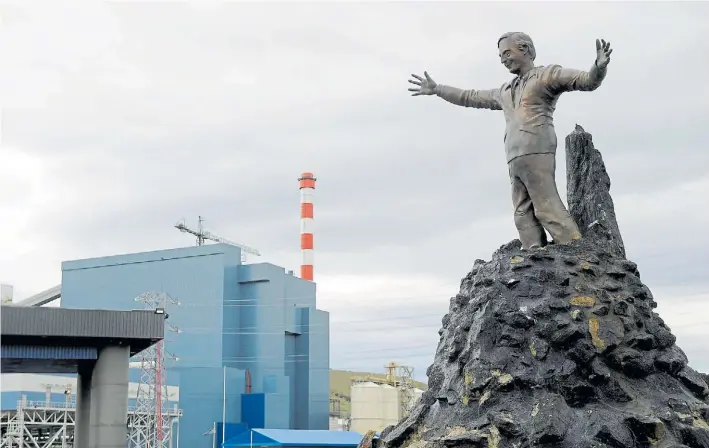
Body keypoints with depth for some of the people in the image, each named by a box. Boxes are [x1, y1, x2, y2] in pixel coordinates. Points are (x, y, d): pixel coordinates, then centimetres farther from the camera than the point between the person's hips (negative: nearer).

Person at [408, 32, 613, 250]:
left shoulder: (546, 75, 8)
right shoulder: (506, 91, 30)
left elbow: (586, 81, -4)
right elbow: (471, 97, 42)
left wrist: (599, 67, -26)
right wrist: (436, 89, 44)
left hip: (536, 154, -7)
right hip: (516, 160, 7)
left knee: (547, 208, -17)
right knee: (524, 215, -5)